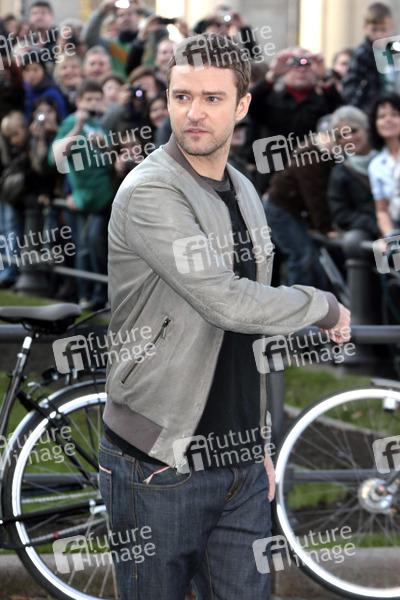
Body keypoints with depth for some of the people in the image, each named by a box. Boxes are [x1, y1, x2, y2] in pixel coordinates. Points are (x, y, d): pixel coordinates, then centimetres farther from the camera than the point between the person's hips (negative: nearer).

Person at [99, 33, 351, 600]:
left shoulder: (245, 193, 12)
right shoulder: (149, 192, -14)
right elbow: (228, 303, -23)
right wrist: (325, 306, -7)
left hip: (240, 467, 7)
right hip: (159, 469, -7)